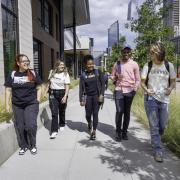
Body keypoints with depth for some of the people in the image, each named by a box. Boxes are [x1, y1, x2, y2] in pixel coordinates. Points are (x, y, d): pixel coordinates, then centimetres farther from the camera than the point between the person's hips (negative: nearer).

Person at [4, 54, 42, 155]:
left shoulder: (33, 73, 0)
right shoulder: (13, 74, 2)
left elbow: (39, 88, 4)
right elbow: (8, 90, 5)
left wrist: (38, 101, -3)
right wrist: (7, 104, 1)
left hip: (31, 104, -2)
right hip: (17, 105, 2)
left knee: (31, 125, -8)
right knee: (20, 127, 9)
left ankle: (33, 145, 17)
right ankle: (23, 146, 29)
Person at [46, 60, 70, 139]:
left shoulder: (65, 74, -4)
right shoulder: (52, 72, 5)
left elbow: (67, 86, -10)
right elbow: (49, 82, 17)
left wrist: (65, 96, -20)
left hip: (62, 93, -1)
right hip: (52, 94, 1)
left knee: (61, 111, 14)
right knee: (54, 112, -6)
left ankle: (62, 125, 39)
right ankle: (54, 131, -6)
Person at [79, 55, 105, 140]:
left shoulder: (98, 72, 0)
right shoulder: (83, 75, 2)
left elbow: (103, 84, -1)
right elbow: (81, 88, 1)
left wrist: (101, 95, -10)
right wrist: (81, 100, -3)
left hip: (96, 96, -1)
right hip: (88, 96, 1)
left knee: (95, 113, -1)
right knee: (88, 114, 5)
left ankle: (94, 132, 11)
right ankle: (89, 123, 40)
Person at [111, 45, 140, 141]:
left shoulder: (134, 64, 5)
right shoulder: (117, 64, 8)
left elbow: (137, 79, 7)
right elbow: (112, 76, 12)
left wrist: (134, 89, -4)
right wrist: (116, 77, -9)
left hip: (129, 91, 0)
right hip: (119, 90, 0)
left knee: (127, 112, 5)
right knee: (119, 111, -6)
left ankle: (124, 131, 18)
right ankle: (118, 132, 9)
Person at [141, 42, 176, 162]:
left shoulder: (169, 65, 0)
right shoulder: (148, 66, -2)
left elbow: (173, 81, 6)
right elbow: (142, 82, 2)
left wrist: (170, 88, -15)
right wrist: (146, 89, -18)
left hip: (164, 99, 2)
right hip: (151, 99, -1)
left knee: (163, 126, 12)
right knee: (154, 126, 1)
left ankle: (155, 141, 42)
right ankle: (158, 151, 11)